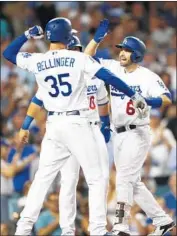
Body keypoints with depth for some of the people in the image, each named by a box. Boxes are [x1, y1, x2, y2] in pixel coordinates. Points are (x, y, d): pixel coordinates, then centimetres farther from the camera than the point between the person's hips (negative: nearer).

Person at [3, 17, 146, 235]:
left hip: (53, 126, 4)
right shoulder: (79, 58, -6)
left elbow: (8, 53, 18)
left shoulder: (36, 61, 1)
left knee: (42, 177, 13)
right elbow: (108, 77, -9)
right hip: (77, 124, -3)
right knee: (95, 178, 2)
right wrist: (134, 96, -2)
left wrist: (28, 34, 25)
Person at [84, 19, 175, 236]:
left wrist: (152, 101, -40)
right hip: (118, 134, 7)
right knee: (133, 183, 11)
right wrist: (98, 37, -4)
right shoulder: (113, 68, 5)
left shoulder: (148, 77, -11)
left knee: (124, 178, -17)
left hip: (137, 134, -7)